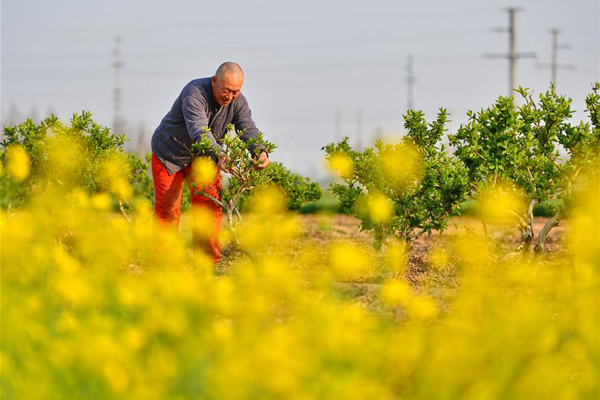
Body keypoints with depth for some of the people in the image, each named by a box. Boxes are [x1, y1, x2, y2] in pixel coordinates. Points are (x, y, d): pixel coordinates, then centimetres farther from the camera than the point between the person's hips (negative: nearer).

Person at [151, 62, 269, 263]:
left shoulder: (237, 102, -14)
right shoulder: (194, 93, -33)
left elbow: (248, 129, -22)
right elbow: (199, 130, -46)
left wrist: (260, 152, -45)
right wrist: (219, 156, -63)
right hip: (170, 153, -4)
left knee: (210, 205, -7)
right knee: (167, 209, -3)